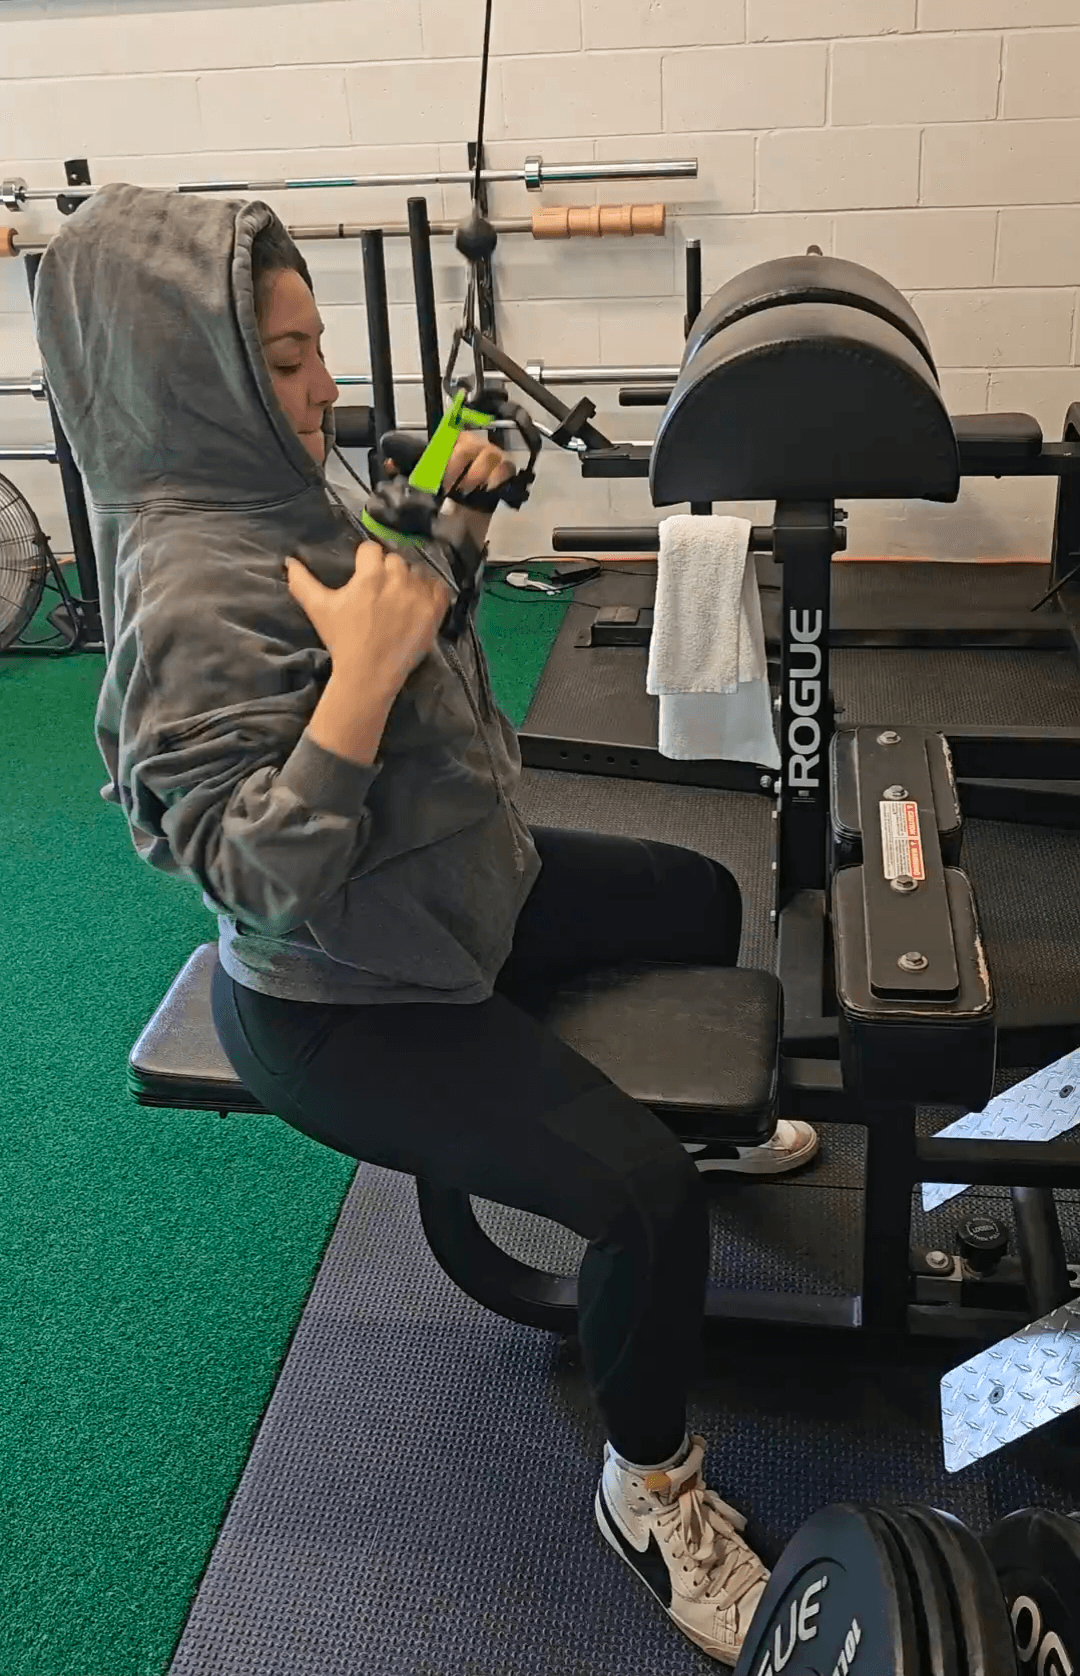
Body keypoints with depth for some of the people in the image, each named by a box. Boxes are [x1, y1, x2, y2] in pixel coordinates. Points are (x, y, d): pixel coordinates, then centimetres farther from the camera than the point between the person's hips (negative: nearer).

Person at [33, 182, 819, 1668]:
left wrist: (451, 531, 0)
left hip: (463, 891, 10)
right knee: (646, 1195, -20)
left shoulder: (270, 493, -2)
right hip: (342, 1008, -10)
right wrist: (365, 670, -37)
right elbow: (263, 884, -32)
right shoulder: (194, 597, -29)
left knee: (701, 895, 24)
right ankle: (647, 1488, 9)